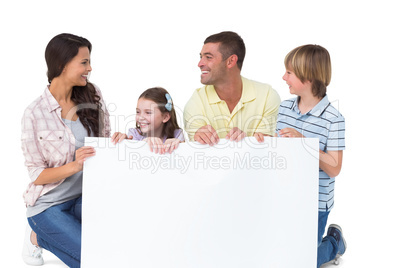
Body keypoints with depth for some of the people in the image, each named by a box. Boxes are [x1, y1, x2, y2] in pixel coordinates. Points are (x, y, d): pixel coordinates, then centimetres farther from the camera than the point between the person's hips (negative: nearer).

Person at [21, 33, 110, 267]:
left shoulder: (92, 95, -2)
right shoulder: (35, 114, -14)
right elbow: (37, 175, -12)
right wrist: (75, 165, -28)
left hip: (84, 196, 5)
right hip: (49, 204, -5)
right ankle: (39, 235, 9)